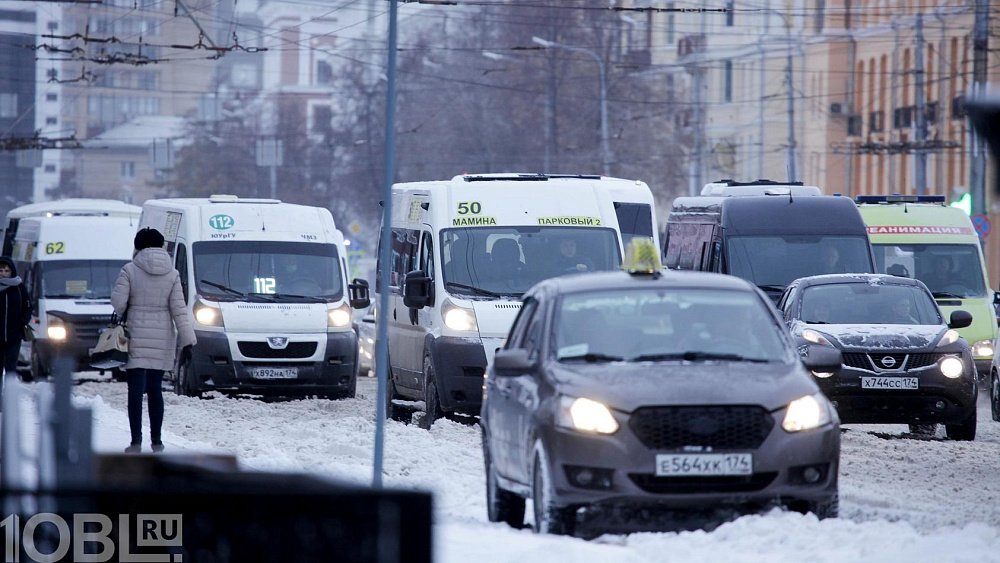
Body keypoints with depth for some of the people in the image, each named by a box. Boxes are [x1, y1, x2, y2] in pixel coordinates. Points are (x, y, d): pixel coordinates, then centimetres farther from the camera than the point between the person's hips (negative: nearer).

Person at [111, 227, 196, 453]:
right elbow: (179, 309, -1)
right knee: (155, 389, 13)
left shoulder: (129, 270, -7)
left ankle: (136, 441, -10)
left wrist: (124, 317, 13)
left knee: (136, 390, -3)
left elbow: (118, 302, -9)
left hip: (136, 336, -3)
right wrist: (187, 341, -1)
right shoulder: (172, 274, 2)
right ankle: (156, 440, 15)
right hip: (162, 339, 3)